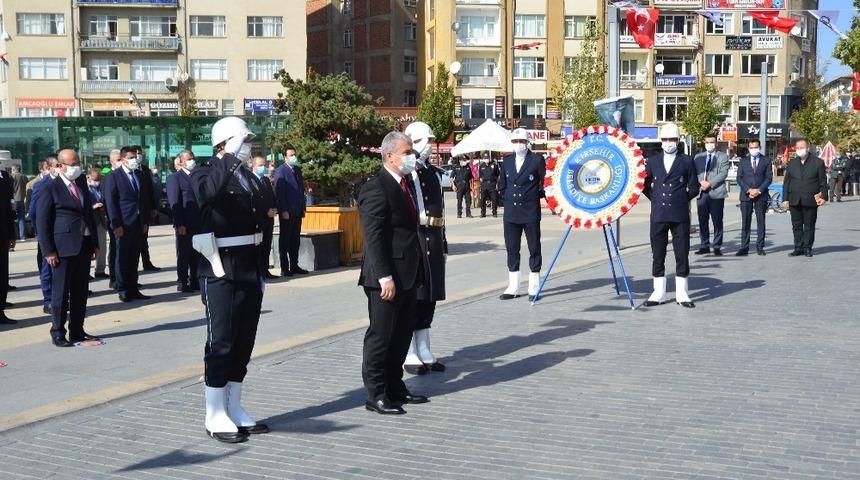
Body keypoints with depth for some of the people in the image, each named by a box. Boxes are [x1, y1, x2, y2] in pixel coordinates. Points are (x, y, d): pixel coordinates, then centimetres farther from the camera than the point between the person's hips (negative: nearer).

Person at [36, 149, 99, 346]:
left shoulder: (82, 184, 13)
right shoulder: (50, 189, -6)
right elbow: (42, 223, -7)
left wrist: (95, 243, 14)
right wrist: (49, 251, -12)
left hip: (84, 246, 6)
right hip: (64, 248, -6)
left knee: (80, 291, 11)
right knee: (61, 292, -1)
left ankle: (77, 331, 20)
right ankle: (58, 333, 8)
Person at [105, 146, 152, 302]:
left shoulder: (141, 176, 12)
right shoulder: (115, 176, -4)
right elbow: (110, 201, -7)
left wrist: (146, 221, 9)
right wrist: (116, 224, -13)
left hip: (139, 224, 5)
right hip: (124, 224, -5)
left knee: (134, 258, 9)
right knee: (123, 258, 2)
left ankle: (133, 289, 15)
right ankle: (123, 290, 9)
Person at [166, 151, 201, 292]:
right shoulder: (174, 178, -3)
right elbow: (174, 202, -10)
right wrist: (179, 224, -17)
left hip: (198, 223, 5)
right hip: (184, 224, -5)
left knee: (197, 254, 9)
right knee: (183, 254, 2)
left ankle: (194, 281, 17)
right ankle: (182, 283, 10)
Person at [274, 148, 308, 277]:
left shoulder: (297, 170, 14)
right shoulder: (281, 171, -8)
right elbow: (279, 192, -13)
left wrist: (303, 207, 12)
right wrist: (283, 211, -17)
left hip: (297, 211, 7)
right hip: (287, 212, -7)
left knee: (295, 240, 10)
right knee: (285, 240, 0)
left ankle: (294, 266, 17)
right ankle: (284, 268, 4)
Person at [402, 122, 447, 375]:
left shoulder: (435, 172, 16)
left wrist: (443, 241, 20)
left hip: (433, 241, 7)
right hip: (411, 238, -7)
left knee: (429, 297, 11)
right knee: (411, 296, -1)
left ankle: (424, 351, 20)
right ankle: (409, 354, 7)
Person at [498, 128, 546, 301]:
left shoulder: (537, 160, -5)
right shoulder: (507, 161, 10)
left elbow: (545, 183, -2)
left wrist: (536, 197, -2)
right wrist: (508, 198, 7)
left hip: (531, 211, -5)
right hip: (511, 212, 5)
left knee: (534, 249, 2)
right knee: (511, 249, 7)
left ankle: (534, 288, 7)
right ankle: (513, 288, 14)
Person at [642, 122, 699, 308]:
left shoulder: (687, 161, 4)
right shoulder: (652, 161, 9)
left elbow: (694, 188, 5)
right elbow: (645, 185, 14)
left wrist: (681, 200, 0)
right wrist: (655, 199, 4)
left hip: (680, 215, -2)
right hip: (658, 215, 2)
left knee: (682, 255, 1)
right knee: (657, 256, 6)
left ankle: (682, 293, 9)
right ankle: (658, 293, 13)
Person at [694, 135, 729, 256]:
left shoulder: (723, 157, 6)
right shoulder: (698, 157, 17)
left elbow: (723, 173, -6)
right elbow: (694, 173, 9)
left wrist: (709, 183, -15)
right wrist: (701, 182, -10)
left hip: (716, 193, -3)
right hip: (702, 192, 3)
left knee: (717, 221, -2)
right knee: (702, 221, 4)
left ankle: (717, 247, 3)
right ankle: (704, 246, 11)